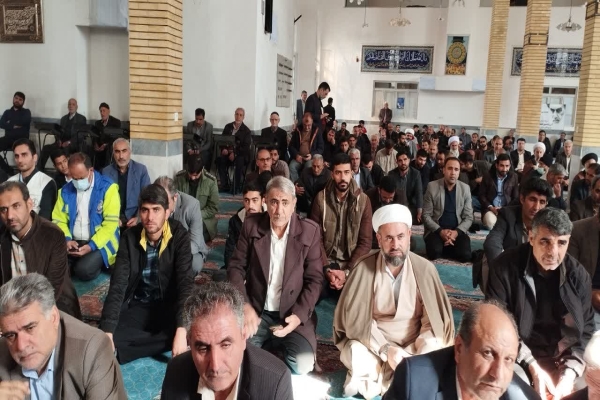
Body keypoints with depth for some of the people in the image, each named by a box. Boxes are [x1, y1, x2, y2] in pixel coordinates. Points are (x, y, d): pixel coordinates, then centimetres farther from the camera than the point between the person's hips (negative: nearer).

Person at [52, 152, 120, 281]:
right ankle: (75, 265, 9)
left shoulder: (107, 188, -8)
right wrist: (67, 239, -10)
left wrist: (92, 246, -21)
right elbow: (59, 220, 10)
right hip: (73, 242, 4)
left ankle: (96, 264, 5)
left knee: (83, 270, -29)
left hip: (99, 243, -4)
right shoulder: (65, 191, 8)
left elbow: (111, 223, -12)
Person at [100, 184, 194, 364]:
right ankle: (166, 341, -15)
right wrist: (107, 331, -27)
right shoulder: (130, 237, -9)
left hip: (168, 306, -1)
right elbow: (118, 284, -15)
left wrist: (181, 329, -35)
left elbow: (186, 283, -22)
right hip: (137, 306, 1)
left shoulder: (180, 236, -15)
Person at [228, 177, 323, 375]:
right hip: (257, 311, 1)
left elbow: (314, 279, -4)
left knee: (302, 366, -20)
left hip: (294, 314, -1)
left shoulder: (310, 231, -7)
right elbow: (236, 267, 1)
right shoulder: (251, 225, -3)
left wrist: (299, 315, -17)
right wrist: (244, 306, -12)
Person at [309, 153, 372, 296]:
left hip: (353, 263, 0)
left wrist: (347, 272, -17)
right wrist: (326, 269, -17)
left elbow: (365, 242, -6)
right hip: (326, 261, 0)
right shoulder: (321, 198, -3)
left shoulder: (363, 200, -4)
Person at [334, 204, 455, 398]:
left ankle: (372, 381, -17)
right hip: (373, 345, -1)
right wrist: (386, 350, -23)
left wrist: (419, 358, -23)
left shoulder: (425, 269, -8)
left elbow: (434, 321, -7)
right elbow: (355, 318, -12)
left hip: (413, 347, 2)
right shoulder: (365, 268, -10)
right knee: (355, 354, -32)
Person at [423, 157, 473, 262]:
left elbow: (468, 217, 1)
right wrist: (440, 231, -20)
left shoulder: (465, 188, 1)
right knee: (434, 253, -29)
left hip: (457, 231, 2)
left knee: (465, 255, -23)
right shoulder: (432, 186, -6)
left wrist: (457, 232, -17)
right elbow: (426, 215, -6)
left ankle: (445, 249, 9)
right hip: (436, 230, -2)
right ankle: (441, 248, 7)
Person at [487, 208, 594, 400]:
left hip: (561, 362, 4)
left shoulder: (578, 275, -1)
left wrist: (570, 371, -11)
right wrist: (532, 367, -18)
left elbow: (585, 329, 4)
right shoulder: (505, 267, -12)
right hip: (516, 360, -3)